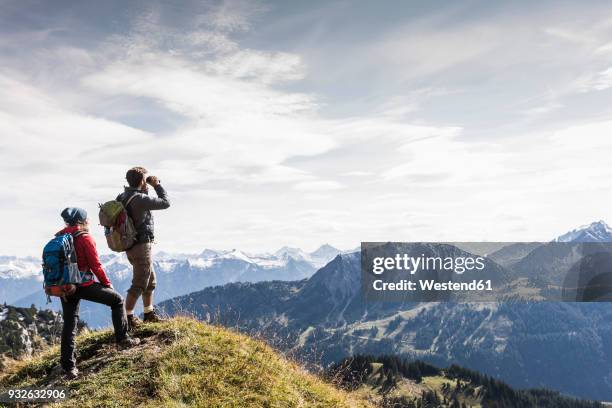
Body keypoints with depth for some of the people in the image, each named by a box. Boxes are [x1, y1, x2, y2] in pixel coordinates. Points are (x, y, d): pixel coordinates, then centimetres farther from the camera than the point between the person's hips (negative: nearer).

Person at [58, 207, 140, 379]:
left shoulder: (59, 238, 8)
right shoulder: (85, 238, -10)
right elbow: (95, 265, -10)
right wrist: (107, 283, 3)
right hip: (84, 285, -6)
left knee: (69, 324, 12)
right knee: (117, 300, 11)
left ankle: (68, 367, 13)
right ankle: (122, 339, 11)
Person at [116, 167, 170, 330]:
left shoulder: (122, 196, 6)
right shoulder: (140, 199, -21)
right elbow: (165, 203, -13)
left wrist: (148, 188, 14)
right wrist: (157, 185, -2)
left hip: (131, 245, 10)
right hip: (141, 245, -10)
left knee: (150, 280, 20)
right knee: (139, 284, -1)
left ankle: (149, 313, 30)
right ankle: (128, 318, 5)